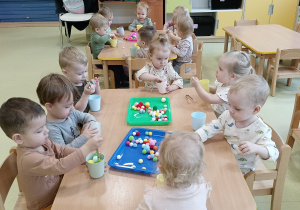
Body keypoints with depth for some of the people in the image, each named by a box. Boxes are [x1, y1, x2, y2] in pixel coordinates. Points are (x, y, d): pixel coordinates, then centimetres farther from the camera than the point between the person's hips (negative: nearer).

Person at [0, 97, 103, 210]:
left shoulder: (42, 141, -8)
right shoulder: (28, 159, -32)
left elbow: (62, 150, 1)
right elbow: (60, 166, -38)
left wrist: (83, 156, -15)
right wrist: (87, 148, -39)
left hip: (58, 189, 7)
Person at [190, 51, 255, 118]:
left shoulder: (230, 91, -28)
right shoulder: (224, 82, -2)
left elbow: (209, 99, -28)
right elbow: (216, 90, 20)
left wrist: (197, 85, -21)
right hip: (214, 110, 9)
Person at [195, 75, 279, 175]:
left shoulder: (260, 130, -23)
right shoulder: (228, 116, -10)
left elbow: (274, 154, -24)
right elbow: (211, 128, -7)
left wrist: (256, 148, -45)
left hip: (241, 170, -5)